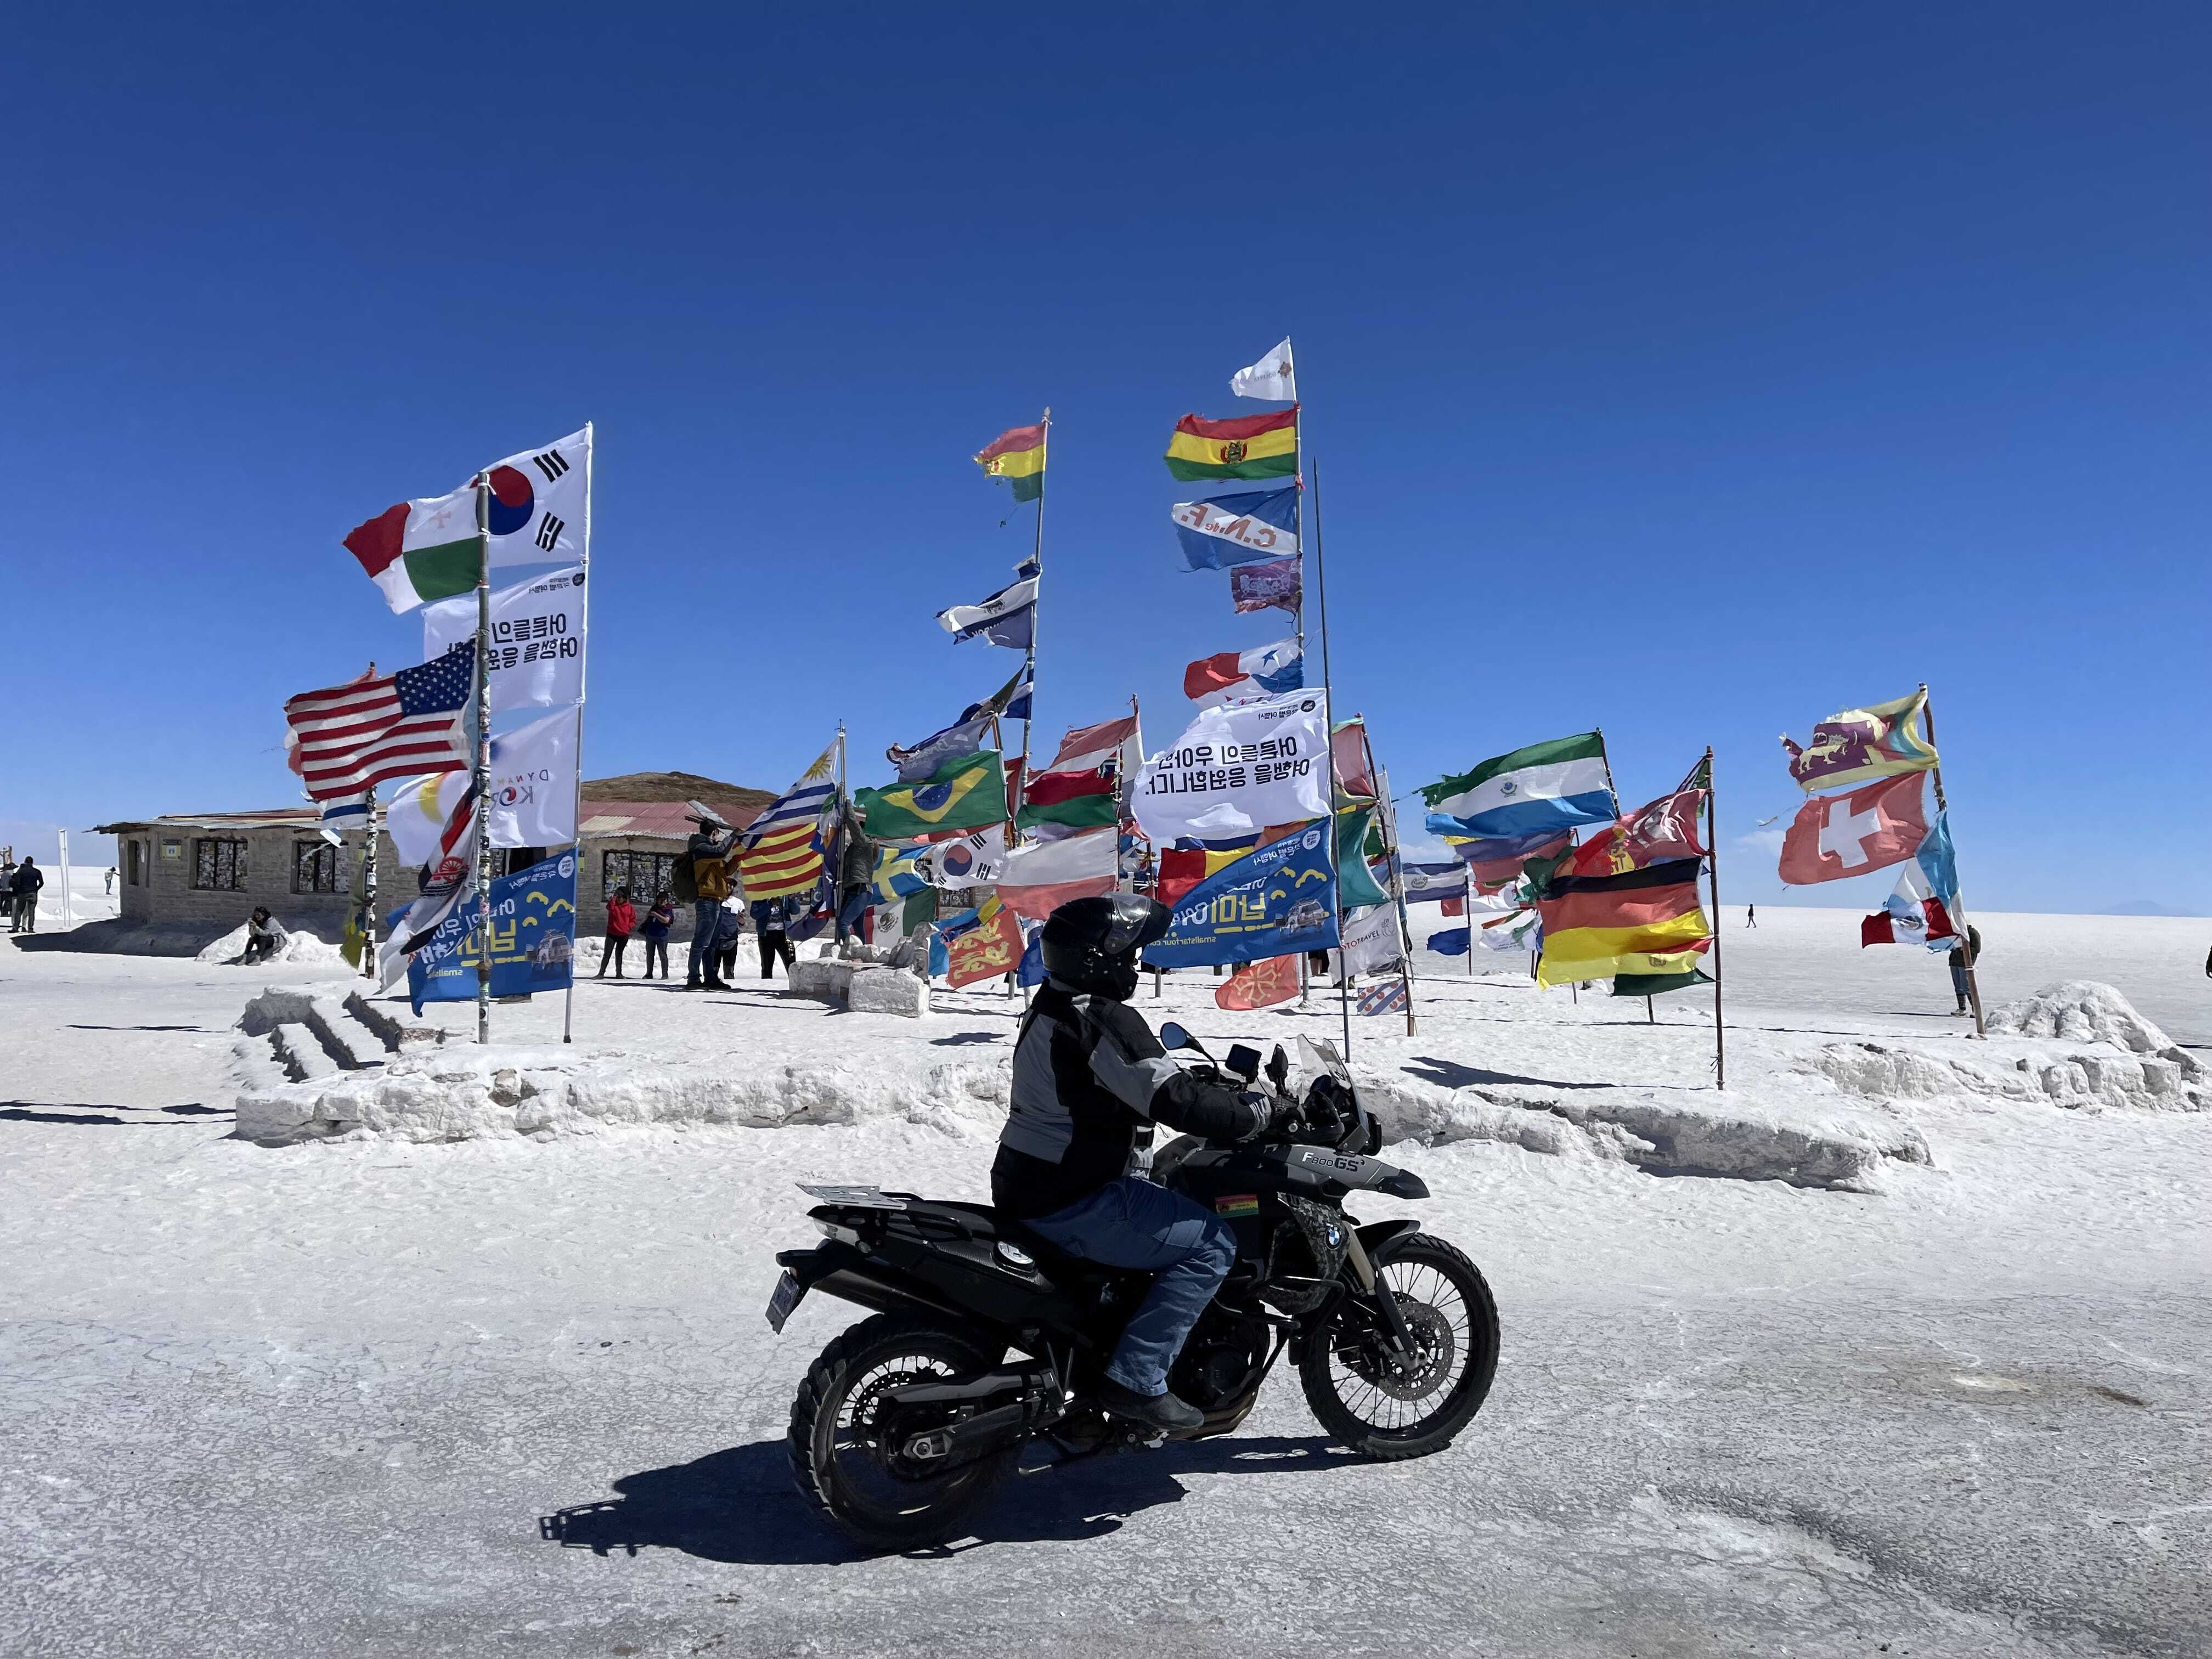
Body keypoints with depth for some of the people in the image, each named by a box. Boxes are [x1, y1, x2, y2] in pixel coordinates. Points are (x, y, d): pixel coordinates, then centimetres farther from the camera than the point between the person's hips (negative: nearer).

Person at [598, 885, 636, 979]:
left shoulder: (630, 908, 0)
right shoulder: (613, 905, -1)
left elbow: (633, 921, 4)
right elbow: (609, 907, -26)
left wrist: (628, 927, -12)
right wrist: (614, 898, -26)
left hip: (624, 935, 1)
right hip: (612, 934, -1)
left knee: (619, 954, 13)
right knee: (607, 954, -5)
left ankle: (619, 973, 22)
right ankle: (601, 973, -5)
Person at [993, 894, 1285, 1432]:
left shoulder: (1053, 1006, 13)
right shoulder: (1102, 1020, -20)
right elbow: (1172, 1099, -26)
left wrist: (1220, 1088, 20)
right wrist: (1254, 1112, -13)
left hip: (1031, 1187, 11)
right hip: (1071, 1203, -11)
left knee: (1176, 1217, 28)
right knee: (1212, 1244, -9)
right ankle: (1136, 1379, -8)